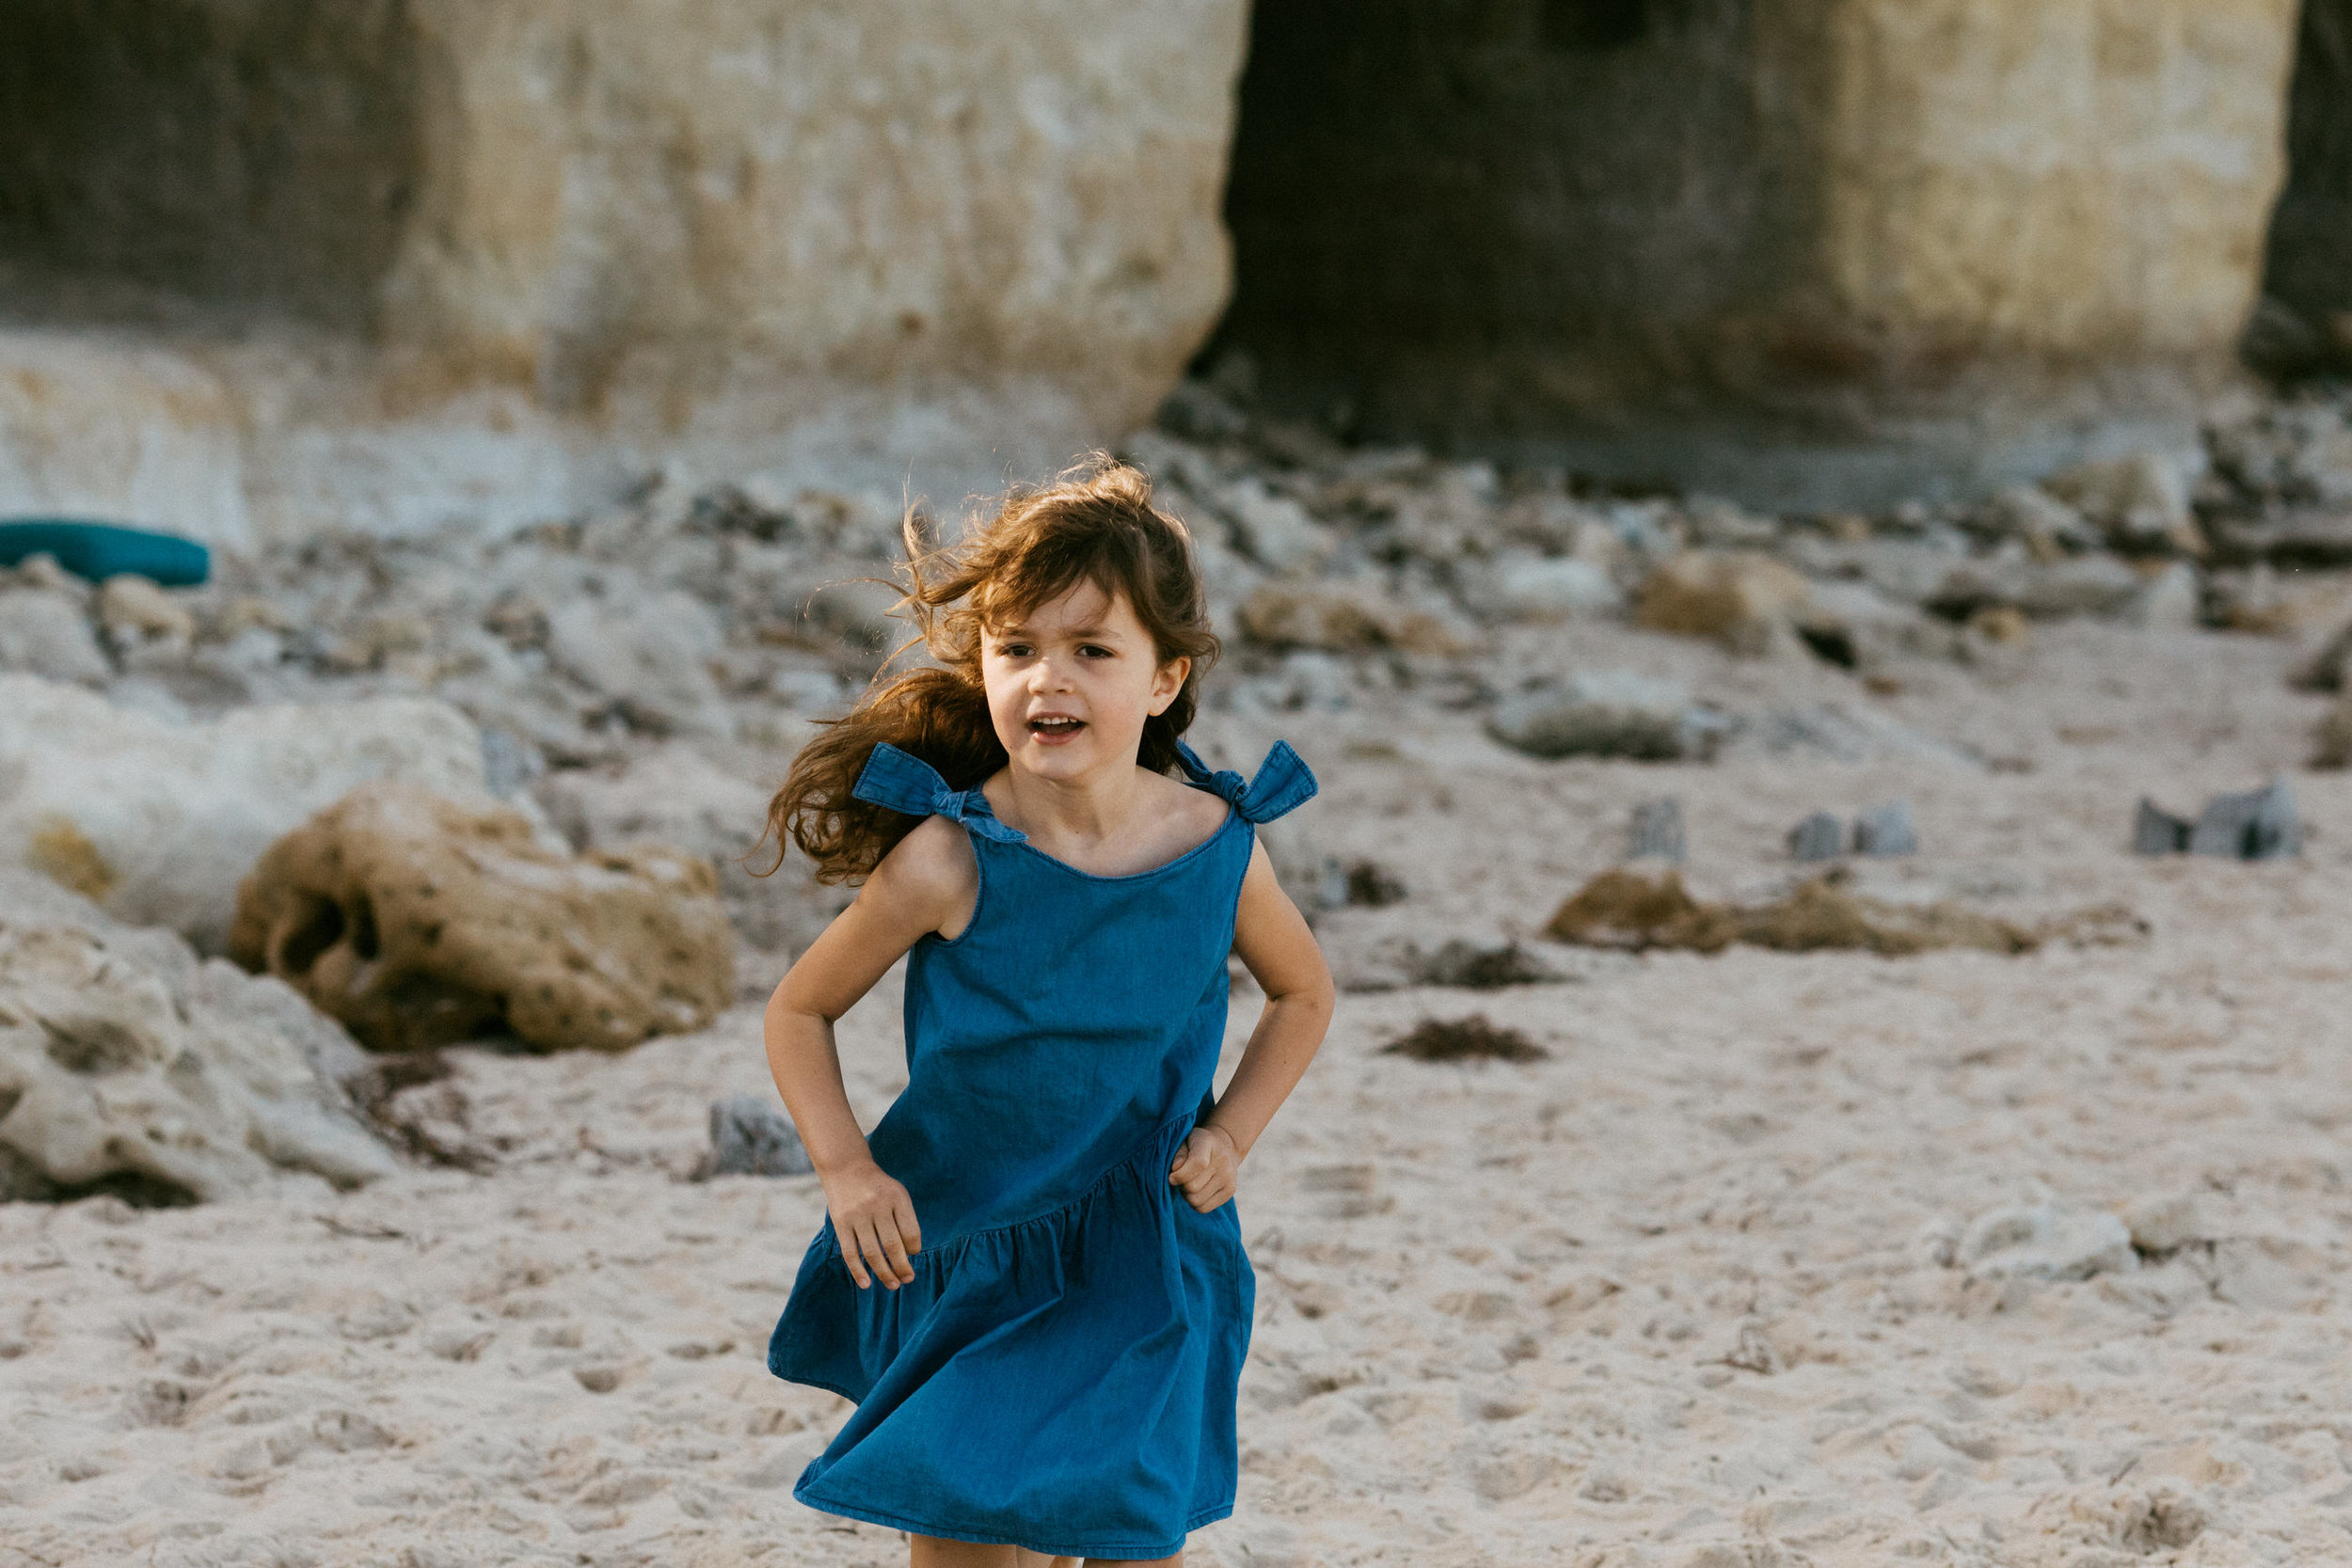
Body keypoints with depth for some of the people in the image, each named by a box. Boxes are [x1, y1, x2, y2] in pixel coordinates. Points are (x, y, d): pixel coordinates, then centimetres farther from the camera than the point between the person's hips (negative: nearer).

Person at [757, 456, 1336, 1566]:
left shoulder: (1217, 850, -10)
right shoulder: (949, 864, -17)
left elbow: (1304, 994, 11)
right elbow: (799, 1013, -4)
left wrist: (1229, 1136, -1)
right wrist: (845, 1171, -15)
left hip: (1144, 1266, 1)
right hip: (960, 1258, -1)